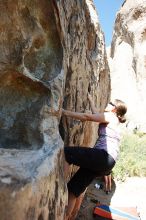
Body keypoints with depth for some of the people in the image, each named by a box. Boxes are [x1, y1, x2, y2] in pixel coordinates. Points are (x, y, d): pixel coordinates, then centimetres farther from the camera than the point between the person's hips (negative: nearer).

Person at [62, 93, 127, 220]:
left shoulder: (110, 116, 2)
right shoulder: (112, 120, 28)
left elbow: (87, 117, -7)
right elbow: (96, 114, 39)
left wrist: (65, 112, -7)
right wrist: (90, 100, 49)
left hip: (104, 157, -10)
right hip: (104, 161, 10)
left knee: (65, 153, -21)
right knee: (75, 187, 10)